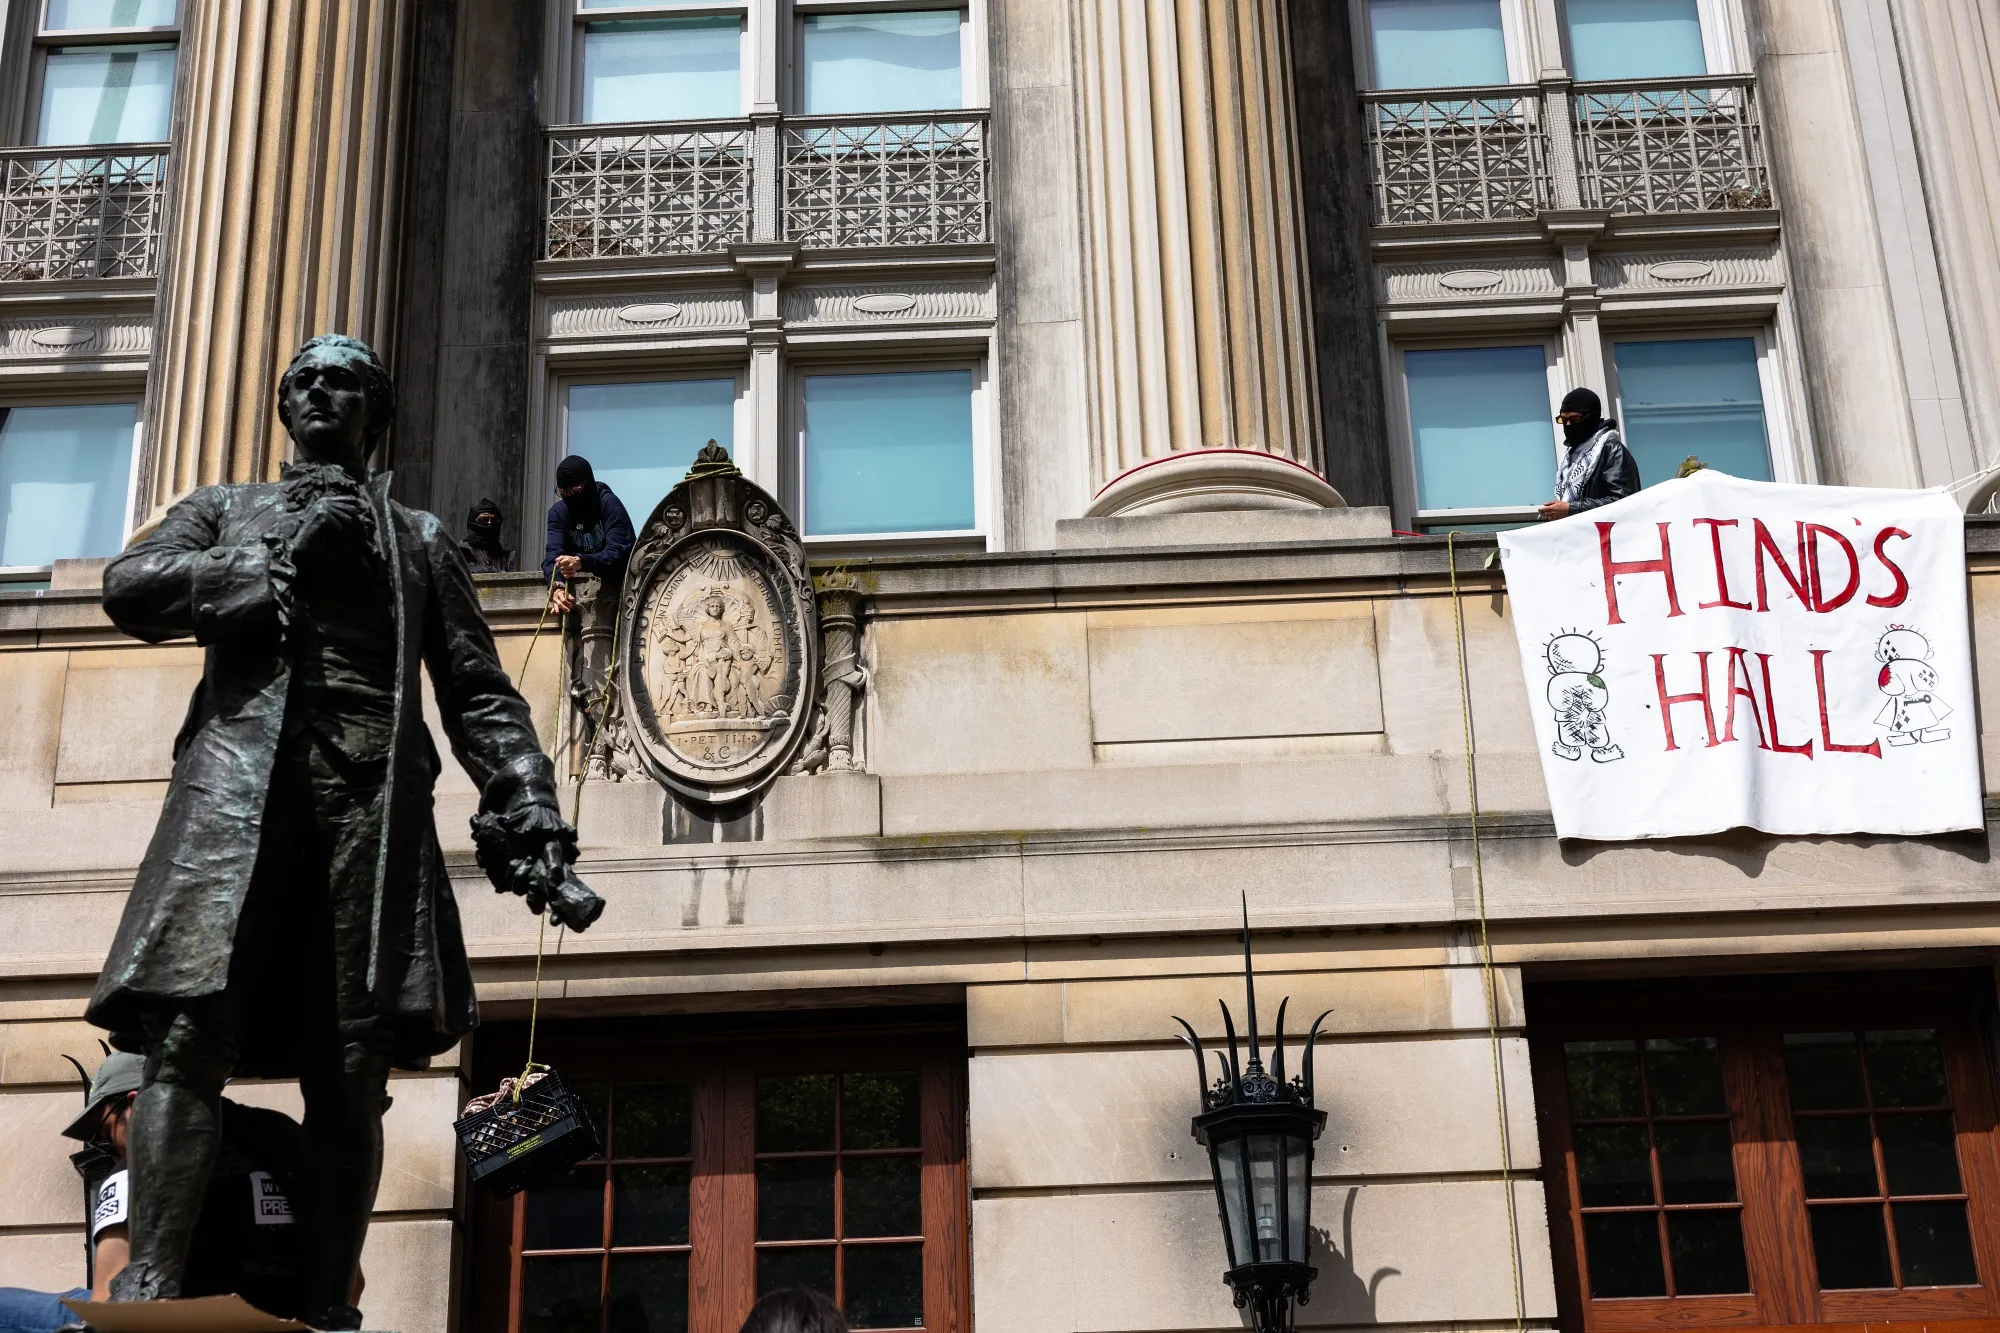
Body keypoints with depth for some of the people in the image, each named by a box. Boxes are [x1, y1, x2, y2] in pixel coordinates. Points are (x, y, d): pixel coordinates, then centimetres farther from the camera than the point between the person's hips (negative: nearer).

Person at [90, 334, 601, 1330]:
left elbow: (480, 695, 20)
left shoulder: (420, 539, 27)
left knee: (351, 1069, -6)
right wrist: (277, 558, -1)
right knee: (188, 1032, -18)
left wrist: (530, 815, 6)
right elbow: (129, 590, 7)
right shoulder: (225, 510, 26)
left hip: (375, 795, 1)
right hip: (237, 780, -1)